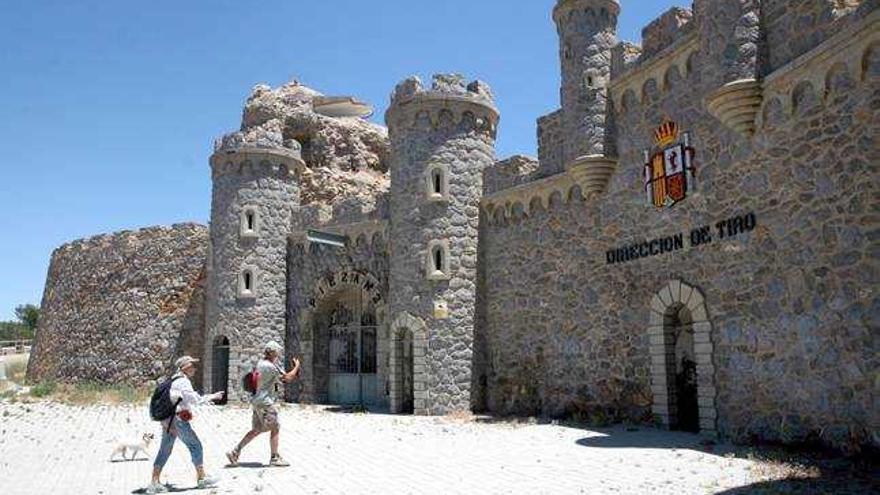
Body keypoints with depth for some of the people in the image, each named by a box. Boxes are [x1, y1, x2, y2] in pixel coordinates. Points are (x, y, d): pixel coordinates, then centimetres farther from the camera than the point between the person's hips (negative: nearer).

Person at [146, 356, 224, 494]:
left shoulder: (173, 380, 16)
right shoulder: (183, 381, -12)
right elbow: (195, 400, -17)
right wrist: (212, 397, -9)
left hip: (167, 420, 9)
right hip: (178, 419, -9)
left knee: (164, 450, 9)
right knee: (195, 446, 2)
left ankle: (154, 483, 8)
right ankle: (202, 478, 9)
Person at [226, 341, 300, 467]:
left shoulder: (262, 362, 12)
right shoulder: (270, 367, -19)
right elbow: (287, 378, -15)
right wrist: (296, 366, -1)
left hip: (258, 401, 10)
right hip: (264, 401, -10)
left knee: (256, 430, 14)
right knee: (275, 428, 0)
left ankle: (234, 452, 13)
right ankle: (274, 458, 7)